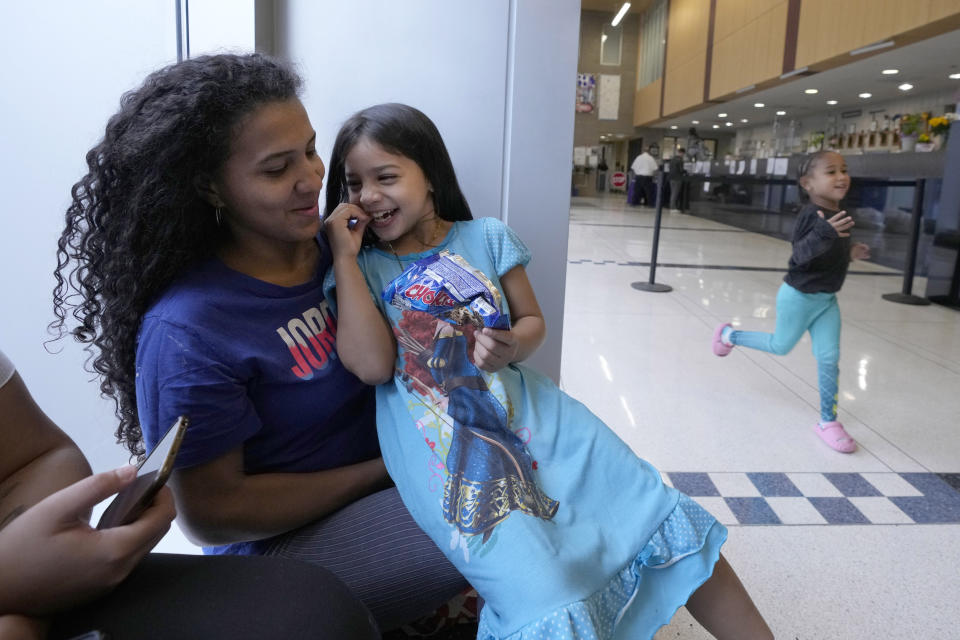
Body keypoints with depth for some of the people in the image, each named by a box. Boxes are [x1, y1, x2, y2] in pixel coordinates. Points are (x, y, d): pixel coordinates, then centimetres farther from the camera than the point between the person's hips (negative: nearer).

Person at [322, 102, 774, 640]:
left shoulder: (487, 238, 9)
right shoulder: (362, 269, 7)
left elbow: (533, 321, 14)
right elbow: (373, 364, -8)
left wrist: (513, 346, -11)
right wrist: (345, 254, -6)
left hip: (531, 411, 3)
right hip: (445, 448, -2)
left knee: (668, 519, -2)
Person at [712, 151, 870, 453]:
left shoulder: (837, 215, 2)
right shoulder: (811, 214, -24)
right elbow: (799, 257, -36)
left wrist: (850, 252, 3)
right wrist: (823, 234, -51)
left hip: (827, 299, 7)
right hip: (799, 296, -7)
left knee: (829, 357, 2)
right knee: (780, 346, 14)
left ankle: (827, 421, 14)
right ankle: (728, 334, 38)